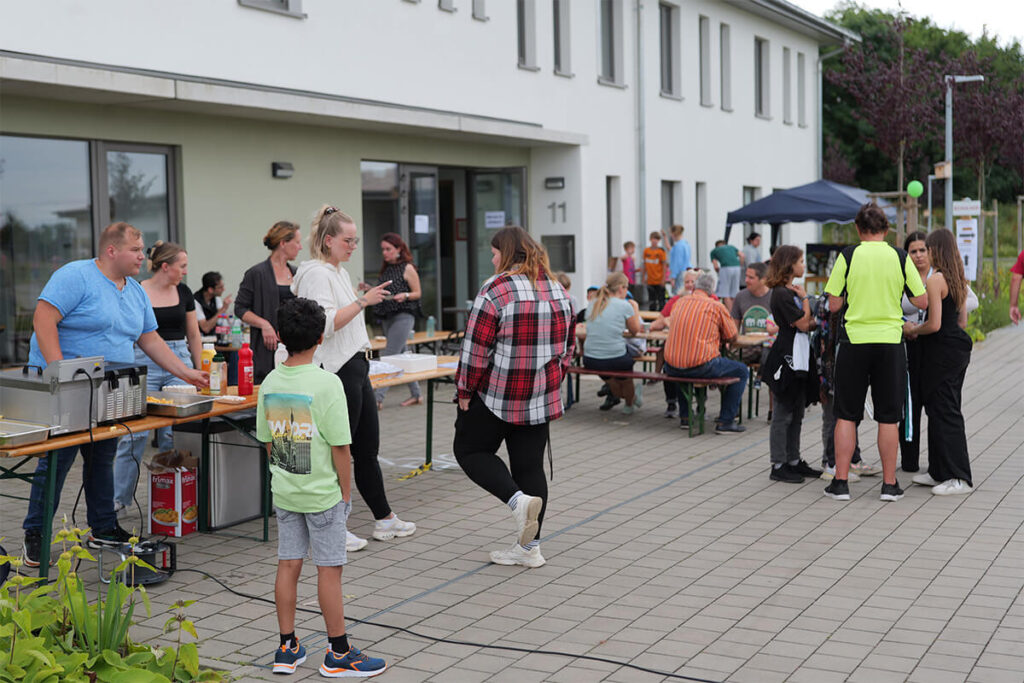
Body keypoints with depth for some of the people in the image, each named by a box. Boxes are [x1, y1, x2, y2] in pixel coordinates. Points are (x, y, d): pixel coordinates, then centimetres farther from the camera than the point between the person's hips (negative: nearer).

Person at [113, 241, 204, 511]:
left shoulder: (184, 293, 8)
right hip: (144, 361, -3)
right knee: (134, 433, -4)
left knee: (174, 433, 1)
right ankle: (119, 497, 7)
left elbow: (193, 335, 15)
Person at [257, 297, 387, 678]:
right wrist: (346, 491, -6)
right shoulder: (326, 383, -18)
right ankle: (338, 654, 13)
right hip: (322, 493, -6)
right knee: (329, 570, 3)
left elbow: (267, 440, 8)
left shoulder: (270, 383, 0)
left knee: (288, 566, 12)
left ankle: (287, 648, 21)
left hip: (284, 491, 6)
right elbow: (339, 446, -16)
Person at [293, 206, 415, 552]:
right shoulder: (316, 274, -13)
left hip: (357, 368, 10)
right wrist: (362, 301, -26)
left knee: (368, 448, 14)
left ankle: (384, 520, 22)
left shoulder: (340, 273, 17)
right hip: (337, 371, -10)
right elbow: (326, 323, -24)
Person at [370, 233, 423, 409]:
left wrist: (405, 295, -22)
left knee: (389, 356, -13)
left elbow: (418, 293, -3)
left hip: (403, 316, -8)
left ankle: (378, 398, -17)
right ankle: (416, 394, 21)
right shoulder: (386, 269, 14)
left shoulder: (407, 268, -5)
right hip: (388, 318, 8)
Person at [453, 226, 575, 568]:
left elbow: (476, 349, -15)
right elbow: (568, 345, 14)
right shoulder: (557, 290, 8)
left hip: (496, 395, -6)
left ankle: (518, 499, -10)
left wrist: (465, 391, -5)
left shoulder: (496, 290, -15)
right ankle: (529, 547, 12)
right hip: (541, 397, 7)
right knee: (530, 465, 10)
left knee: (471, 450, 11)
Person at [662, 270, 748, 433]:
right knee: (741, 371, 15)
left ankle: (685, 416, 37)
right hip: (701, 367, -5)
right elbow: (732, 337, 8)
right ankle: (725, 421, 13)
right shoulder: (716, 306, -2)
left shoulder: (680, 302, 11)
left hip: (672, 368, 5)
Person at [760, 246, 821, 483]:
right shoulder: (781, 293, -14)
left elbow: (809, 324, 15)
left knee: (797, 414, 14)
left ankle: (794, 461, 22)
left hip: (799, 358, 10)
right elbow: (803, 324, -16)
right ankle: (778, 466, 2)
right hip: (786, 358, -10)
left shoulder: (793, 291, 15)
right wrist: (805, 299, -5)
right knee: (783, 414, -4)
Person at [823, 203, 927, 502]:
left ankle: (840, 482, 6)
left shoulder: (848, 256, -4)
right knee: (888, 417, 8)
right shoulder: (900, 258, 0)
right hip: (890, 342, 1)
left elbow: (834, 304, -3)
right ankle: (889, 484, 12)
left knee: (846, 415, 7)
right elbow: (922, 301, 4)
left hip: (854, 340, -1)